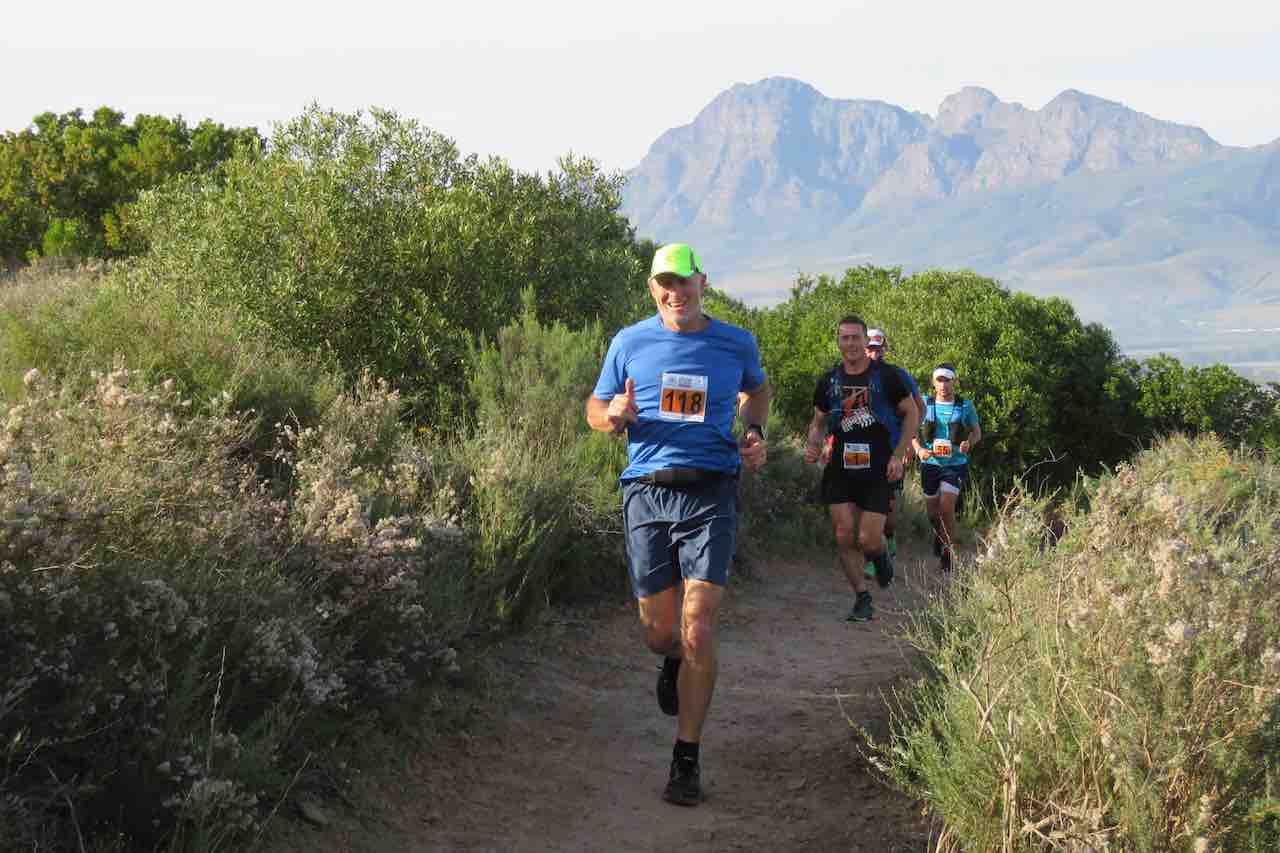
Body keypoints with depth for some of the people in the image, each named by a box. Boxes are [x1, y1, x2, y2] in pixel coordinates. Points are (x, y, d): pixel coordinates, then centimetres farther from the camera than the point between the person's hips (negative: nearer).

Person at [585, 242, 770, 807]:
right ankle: (673, 662, 45)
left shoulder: (736, 343, 7)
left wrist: (755, 435, 9)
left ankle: (686, 760, 0)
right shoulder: (629, 343, 6)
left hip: (711, 493, -1)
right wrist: (614, 415, -11)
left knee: (697, 630, -11)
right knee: (660, 632, 5)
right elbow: (596, 409, 13)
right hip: (647, 490, 1)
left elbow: (756, 389, 28)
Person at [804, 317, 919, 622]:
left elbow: (911, 414, 3)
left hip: (878, 470, -3)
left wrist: (898, 456, -6)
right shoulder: (828, 381, 7)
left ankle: (881, 557, 29)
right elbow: (819, 421, 18)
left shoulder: (886, 376, -4)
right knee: (845, 537, -3)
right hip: (840, 469, 3)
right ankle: (862, 598, 11)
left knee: (868, 540, -8)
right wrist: (813, 444, -4)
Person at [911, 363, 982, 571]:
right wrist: (919, 449, -12)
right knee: (932, 511, 12)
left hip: (955, 464, -2)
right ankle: (939, 534, 44)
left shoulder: (965, 406, -1)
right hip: (930, 464, 2)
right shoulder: (925, 404, 1)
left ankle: (948, 550, -4)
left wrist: (969, 443, -13)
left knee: (946, 507, -18)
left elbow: (977, 432, 9)